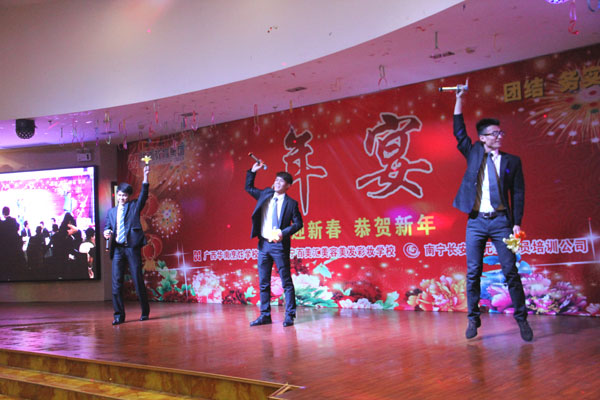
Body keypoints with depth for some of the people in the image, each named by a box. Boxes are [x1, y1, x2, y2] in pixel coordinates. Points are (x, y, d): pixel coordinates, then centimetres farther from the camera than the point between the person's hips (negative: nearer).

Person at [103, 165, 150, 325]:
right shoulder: (111, 211, 20)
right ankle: (119, 315, 4)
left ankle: (145, 312, 13)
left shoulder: (134, 206, 11)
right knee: (116, 282, -2)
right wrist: (106, 232, -7)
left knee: (138, 280, -1)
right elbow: (107, 226, 17)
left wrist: (145, 177, -13)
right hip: (117, 249, 3)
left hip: (132, 247, -3)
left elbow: (143, 195, -3)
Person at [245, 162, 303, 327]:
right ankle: (265, 315, 17)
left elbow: (298, 223, -3)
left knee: (286, 282, -1)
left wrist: (283, 233, -16)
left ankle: (289, 315, 5)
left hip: (279, 245, -5)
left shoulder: (291, 203, -2)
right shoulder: (265, 195, 11)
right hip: (263, 244, 5)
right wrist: (252, 171, 12)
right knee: (263, 282, 9)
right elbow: (249, 188, 24)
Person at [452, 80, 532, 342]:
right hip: (476, 221, 1)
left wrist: (517, 222, -5)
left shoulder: (512, 161, 7)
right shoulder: (473, 154, 9)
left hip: (501, 221, -1)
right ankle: (473, 319, 11)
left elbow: (518, 193, 4)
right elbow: (459, 131, 5)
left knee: (511, 271, -2)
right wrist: (459, 100, 1)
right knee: (473, 272, 2)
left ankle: (521, 319, 8)